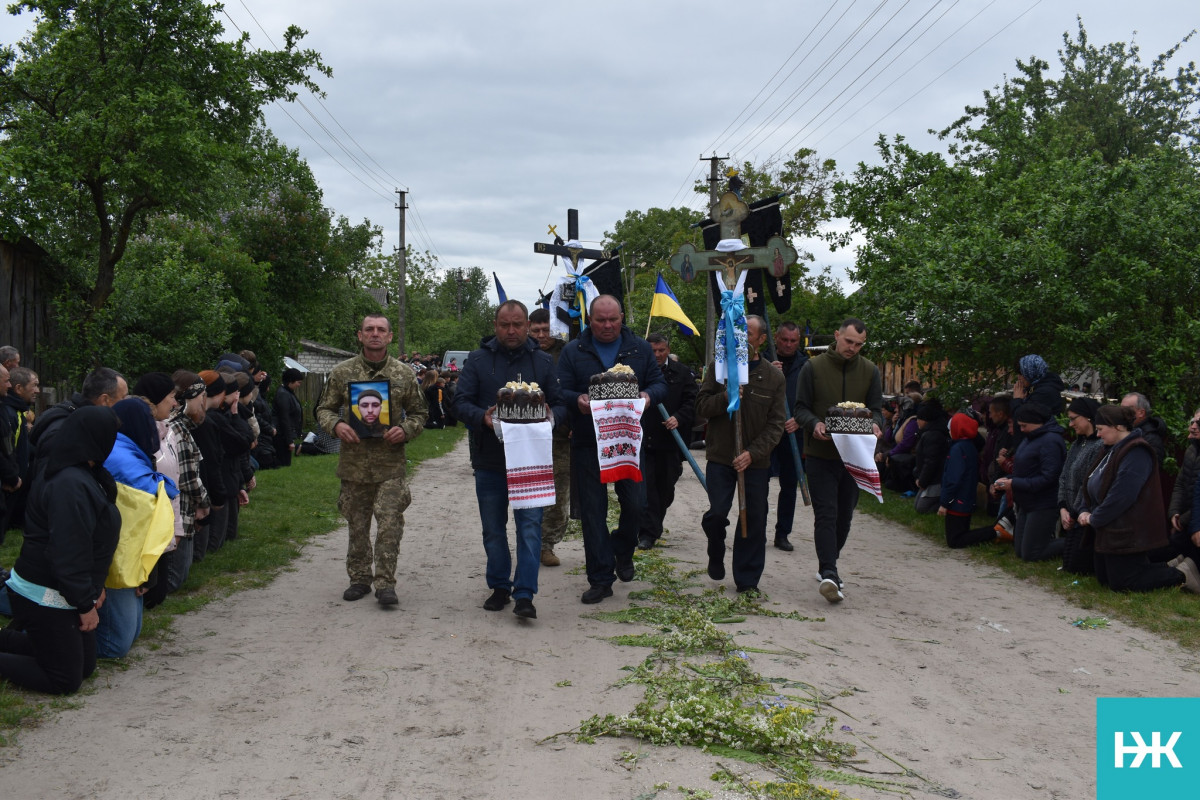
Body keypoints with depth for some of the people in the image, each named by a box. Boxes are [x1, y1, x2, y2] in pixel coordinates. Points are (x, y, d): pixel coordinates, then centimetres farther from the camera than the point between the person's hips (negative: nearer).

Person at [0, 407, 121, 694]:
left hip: (60, 592, 10)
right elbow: (68, 554, -27)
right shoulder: (70, 485, -27)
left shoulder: (81, 475, 6)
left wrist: (94, 586, 15)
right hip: (45, 597, -10)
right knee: (65, 679, 0)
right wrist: (86, 603, -19)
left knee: (86, 665, 17)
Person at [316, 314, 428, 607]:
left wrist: (405, 430, -9)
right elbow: (324, 409, 11)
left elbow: (419, 413, 11)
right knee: (357, 524, 10)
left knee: (390, 523, -8)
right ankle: (359, 578, 24)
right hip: (353, 462, 1)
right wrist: (336, 425, -10)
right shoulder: (342, 372, 5)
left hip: (391, 464, -1)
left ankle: (385, 583, 0)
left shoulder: (404, 374, 5)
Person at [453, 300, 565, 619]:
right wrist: (483, 417, -21)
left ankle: (524, 594, -3)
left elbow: (560, 404, 7)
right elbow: (461, 403, -1)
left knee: (530, 526, -7)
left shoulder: (543, 361, 7)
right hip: (489, 460, 1)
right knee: (493, 529, 11)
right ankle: (499, 586, 26)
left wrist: (550, 416, -16)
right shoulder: (478, 360, 5)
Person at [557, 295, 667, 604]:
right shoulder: (573, 352, 5)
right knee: (592, 512, 1)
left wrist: (648, 396, -15)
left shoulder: (640, 348, 9)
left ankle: (622, 551, 31)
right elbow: (561, 392, 0)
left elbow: (659, 382, 8)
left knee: (636, 504, -1)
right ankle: (600, 579, 11)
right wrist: (577, 401, -22)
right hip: (587, 443, -1)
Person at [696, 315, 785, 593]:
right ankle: (716, 556, 24)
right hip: (720, 456, -1)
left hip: (756, 461, 1)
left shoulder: (775, 377, 2)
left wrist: (752, 453, -14)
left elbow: (776, 424, -1)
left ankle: (747, 581, 17)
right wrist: (725, 397, -19)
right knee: (717, 513, -8)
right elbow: (701, 407, 1)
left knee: (754, 520, 4)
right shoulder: (719, 367, 3)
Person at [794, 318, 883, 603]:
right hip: (820, 454, -4)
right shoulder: (813, 368, -1)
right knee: (826, 514, -11)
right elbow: (801, 408, -1)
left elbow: (876, 409, 8)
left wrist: (875, 425, -16)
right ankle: (829, 574, -16)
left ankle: (827, 567, 27)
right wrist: (815, 424, -22)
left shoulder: (870, 371, 7)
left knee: (844, 516, 12)